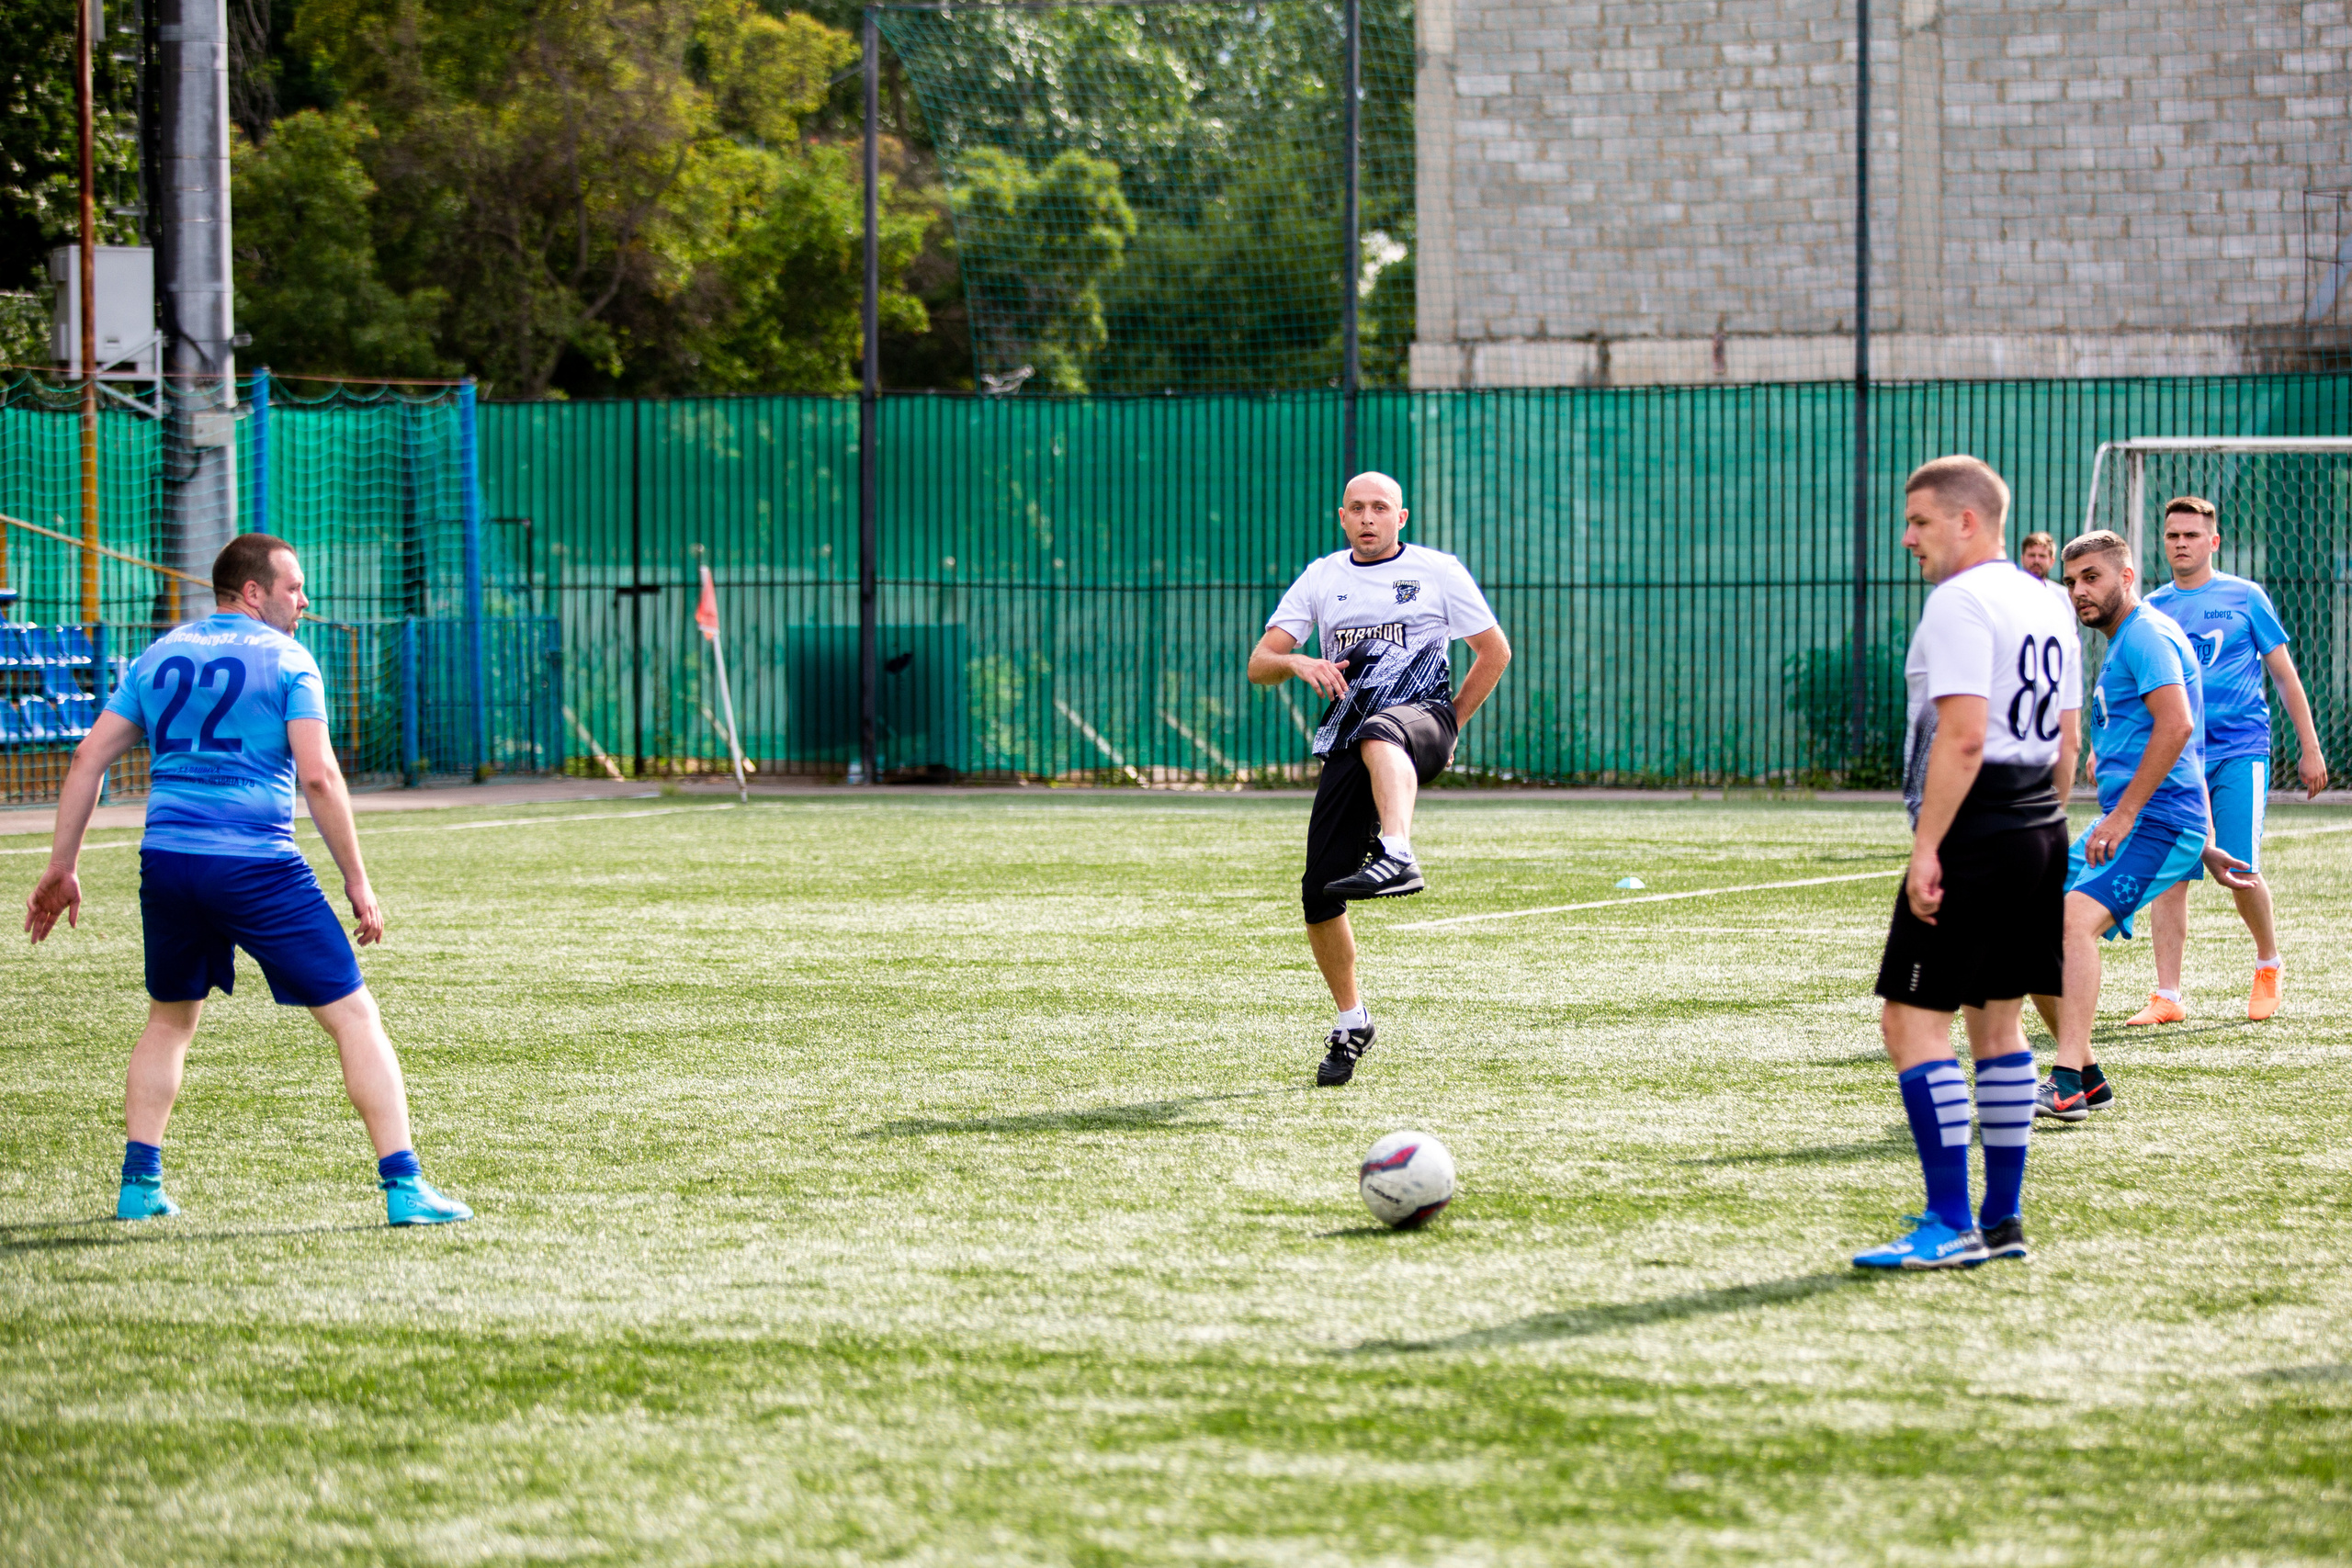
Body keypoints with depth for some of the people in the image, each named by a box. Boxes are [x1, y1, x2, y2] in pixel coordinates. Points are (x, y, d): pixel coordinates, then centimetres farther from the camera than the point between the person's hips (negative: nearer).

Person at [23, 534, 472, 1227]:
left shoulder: (158, 657, 14)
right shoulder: (285, 660, -1)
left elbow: (88, 760, 11)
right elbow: (317, 775, -12)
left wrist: (62, 868, 17)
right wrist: (358, 884, -7)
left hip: (166, 858, 5)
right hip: (257, 865, -5)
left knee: (168, 1021, 25)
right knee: (354, 1017, 0)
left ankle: (139, 1183, 21)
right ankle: (403, 1186, -8)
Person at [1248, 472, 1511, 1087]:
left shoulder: (1438, 571, 8)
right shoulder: (1320, 579, 15)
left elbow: (1495, 650, 12)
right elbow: (1258, 664, 9)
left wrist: (1449, 725, 5)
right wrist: (1297, 662, -14)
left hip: (1422, 716, -4)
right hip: (1348, 746, 4)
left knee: (1378, 734, -43)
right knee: (1319, 892, -3)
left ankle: (1396, 857, -63)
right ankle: (1351, 1024, 15)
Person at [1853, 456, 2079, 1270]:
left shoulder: (1960, 603, -12)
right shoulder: (2046, 606, 16)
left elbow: (1962, 737, -21)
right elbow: (2068, 739, 19)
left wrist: (1927, 849, -20)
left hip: (1973, 835, -10)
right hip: (2039, 832, 10)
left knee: (1911, 1018, -8)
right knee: (1998, 1019, 15)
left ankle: (1952, 1225, -12)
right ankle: (2003, 1219, 18)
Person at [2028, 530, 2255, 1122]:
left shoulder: (2146, 635, -9)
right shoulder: (2123, 645, 23)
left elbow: (2177, 725, -25)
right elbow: (2189, 754, 28)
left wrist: (2123, 814, -25)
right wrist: (2203, 846, 27)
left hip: (2157, 823, -11)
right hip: (2124, 823, 11)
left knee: (2077, 917, -29)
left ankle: (2068, 1087, -39)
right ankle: (2087, 1077, 15)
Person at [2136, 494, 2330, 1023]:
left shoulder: (2245, 598, 3)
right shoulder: (2151, 609, 10)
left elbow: (2285, 675, 6)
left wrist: (2310, 749, 4)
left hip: (2240, 750, -3)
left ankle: (2268, 964, 16)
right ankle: (2167, 997, -1)